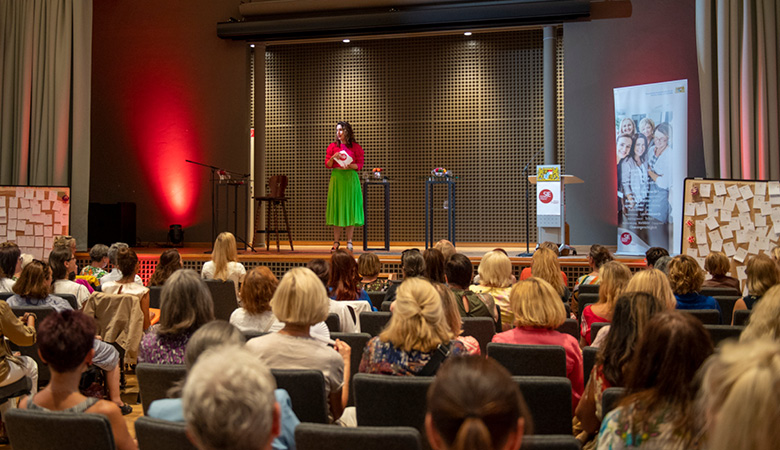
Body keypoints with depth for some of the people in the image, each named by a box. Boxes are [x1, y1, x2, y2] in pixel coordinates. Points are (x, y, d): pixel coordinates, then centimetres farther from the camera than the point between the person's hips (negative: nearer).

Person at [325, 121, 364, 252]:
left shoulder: (356, 147, 4)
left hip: (350, 179, -1)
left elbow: (360, 164, 1)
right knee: (337, 208, 1)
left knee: (350, 209, -1)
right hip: (336, 178, 1)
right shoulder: (332, 147, 9)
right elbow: (327, 165, 6)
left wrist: (350, 166, -17)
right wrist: (332, 158, -13)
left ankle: (349, 242, 5)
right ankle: (336, 242, 6)